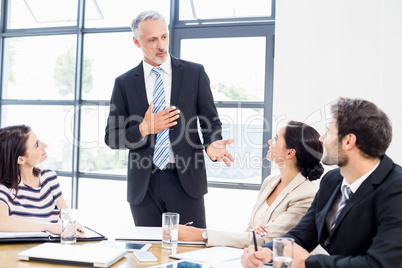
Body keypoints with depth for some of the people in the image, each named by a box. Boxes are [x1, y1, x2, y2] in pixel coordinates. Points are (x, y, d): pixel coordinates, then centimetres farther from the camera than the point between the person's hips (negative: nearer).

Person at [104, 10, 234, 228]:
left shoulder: (194, 73, 4)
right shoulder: (124, 83, 6)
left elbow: (211, 121, 5)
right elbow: (111, 137, 5)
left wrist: (211, 145, -16)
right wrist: (144, 129, -13)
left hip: (185, 180, -1)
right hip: (143, 185, 1)